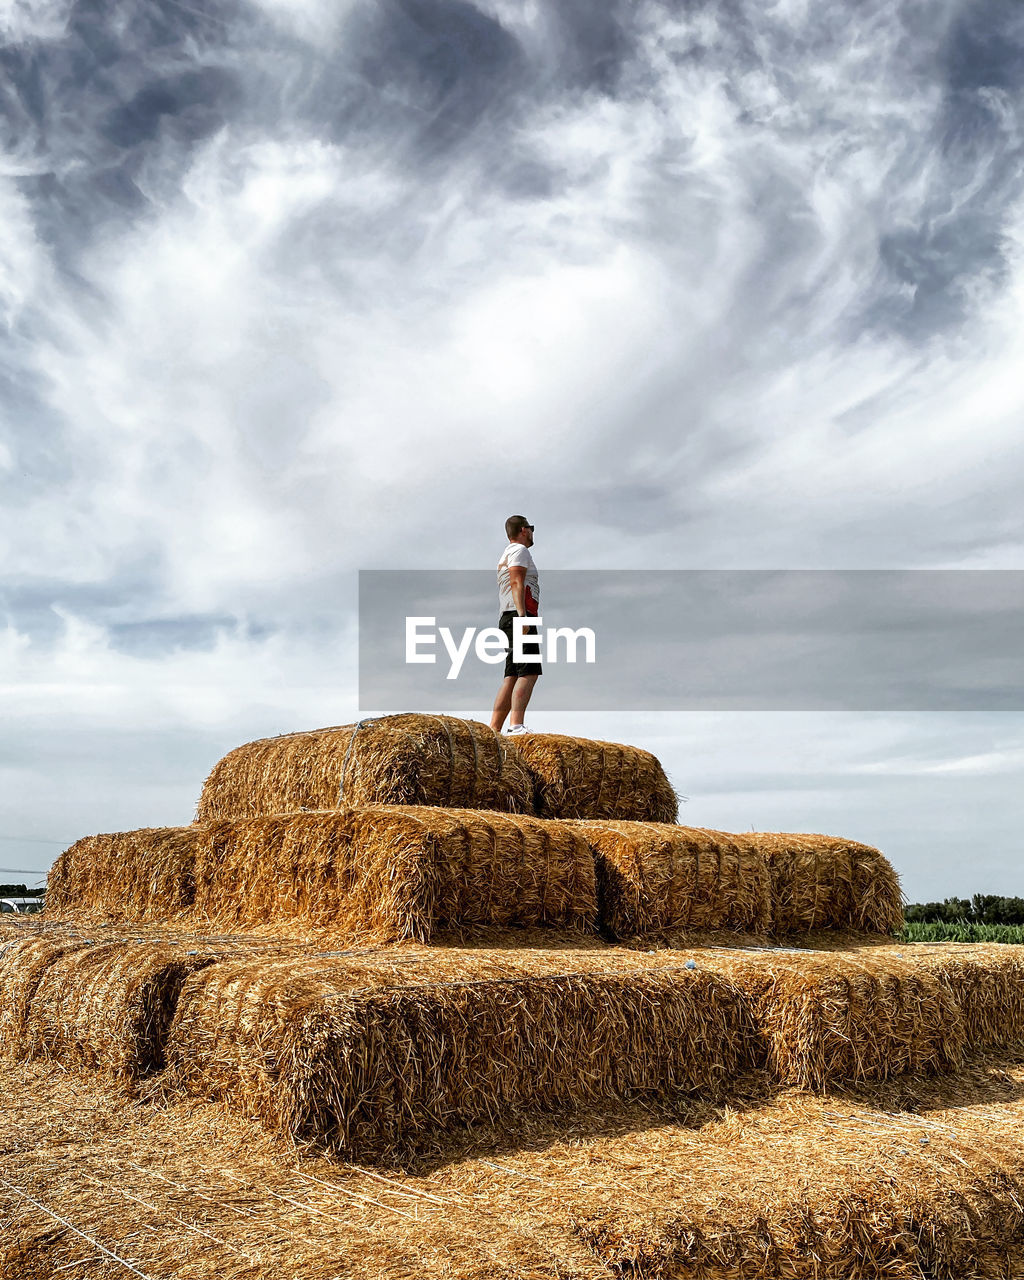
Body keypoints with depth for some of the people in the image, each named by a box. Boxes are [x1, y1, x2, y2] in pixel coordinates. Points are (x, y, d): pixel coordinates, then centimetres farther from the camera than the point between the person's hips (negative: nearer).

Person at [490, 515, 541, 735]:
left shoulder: (507, 553, 29)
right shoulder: (519, 550, -1)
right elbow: (517, 583, -15)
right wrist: (522, 615, -26)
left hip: (509, 619, 10)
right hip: (518, 617, -10)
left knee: (512, 676, 6)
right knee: (529, 673, -18)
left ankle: (494, 730, 1)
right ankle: (516, 725, -30)